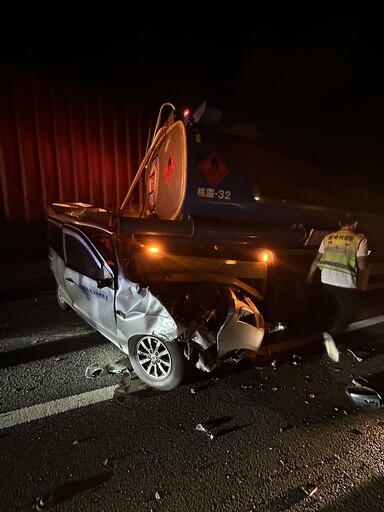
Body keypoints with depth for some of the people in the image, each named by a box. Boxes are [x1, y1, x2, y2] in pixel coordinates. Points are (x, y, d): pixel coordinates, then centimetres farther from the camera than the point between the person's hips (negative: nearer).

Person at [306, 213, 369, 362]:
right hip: (345, 283, -5)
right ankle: (330, 333, -14)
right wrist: (366, 259, 16)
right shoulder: (360, 239, -2)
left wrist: (310, 276, 22)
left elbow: (317, 259, 13)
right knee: (348, 313, 7)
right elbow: (362, 266, -6)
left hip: (326, 280, 5)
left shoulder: (328, 237, 11)